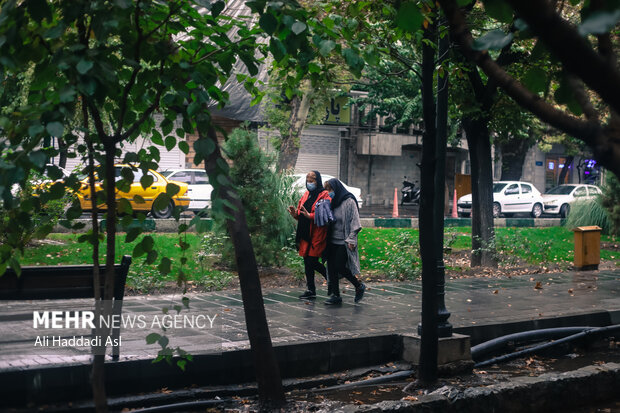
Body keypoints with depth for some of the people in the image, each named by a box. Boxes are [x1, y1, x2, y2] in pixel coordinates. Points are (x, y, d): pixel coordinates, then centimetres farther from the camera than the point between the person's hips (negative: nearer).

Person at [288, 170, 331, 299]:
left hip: (317, 235, -8)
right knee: (307, 262, 9)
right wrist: (295, 214, -1)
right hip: (306, 235, 8)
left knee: (312, 261, -8)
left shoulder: (324, 196, -8)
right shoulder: (306, 195, 17)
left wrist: (310, 215, -30)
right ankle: (310, 290, 16)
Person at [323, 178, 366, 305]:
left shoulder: (349, 201, -9)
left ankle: (359, 286, 12)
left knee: (340, 267, -9)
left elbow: (355, 222, -12)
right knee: (331, 267, 2)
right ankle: (335, 295, 8)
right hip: (332, 241, 7)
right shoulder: (332, 202, 12)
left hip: (344, 242, -7)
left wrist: (351, 239, -17)